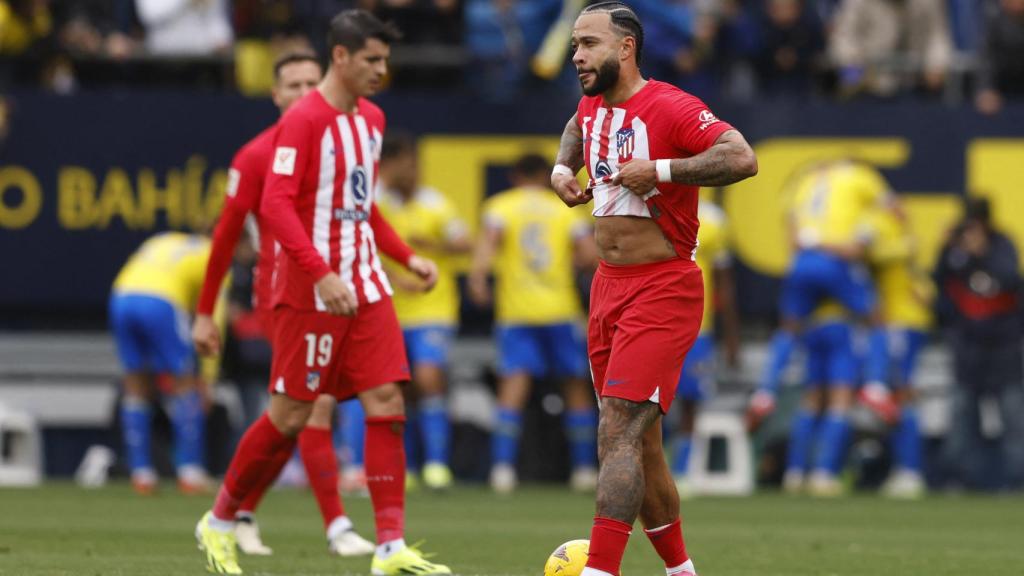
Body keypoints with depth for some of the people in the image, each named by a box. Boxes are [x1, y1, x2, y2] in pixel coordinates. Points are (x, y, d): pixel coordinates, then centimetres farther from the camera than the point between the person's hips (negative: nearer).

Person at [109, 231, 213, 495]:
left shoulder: (162, 242, 34)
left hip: (122, 297, 5)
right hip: (161, 302, -5)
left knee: (136, 386, 12)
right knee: (185, 384, 6)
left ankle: (141, 473, 10)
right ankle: (190, 471, 1)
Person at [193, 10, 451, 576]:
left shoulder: (370, 119, 13)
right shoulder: (303, 120, -13)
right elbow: (276, 206, -20)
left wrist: (407, 257, 13)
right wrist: (322, 275, -28)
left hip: (366, 288, 7)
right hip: (310, 291, -7)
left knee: (387, 404, -4)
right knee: (290, 415, -2)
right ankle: (219, 523, 17)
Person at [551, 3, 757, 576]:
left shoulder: (669, 107, -16)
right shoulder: (593, 105, 9)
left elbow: (742, 158, -28)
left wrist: (660, 171, -28)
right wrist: (563, 168, 15)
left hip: (663, 289, -9)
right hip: (609, 287, 9)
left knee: (619, 432, -18)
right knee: (640, 442, 12)